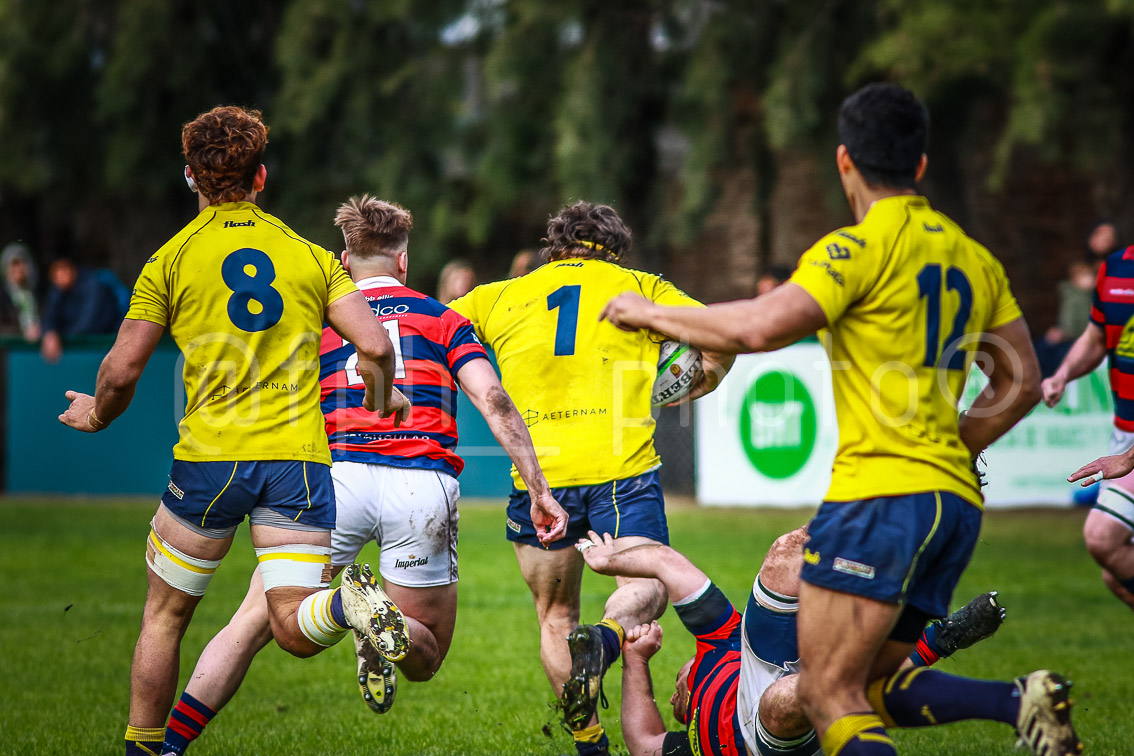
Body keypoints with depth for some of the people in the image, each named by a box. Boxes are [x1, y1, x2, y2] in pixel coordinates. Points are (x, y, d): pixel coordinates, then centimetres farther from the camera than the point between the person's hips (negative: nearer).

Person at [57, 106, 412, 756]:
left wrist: (96, 416, 22)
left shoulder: (170, 261, 3)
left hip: (209, 458, -1)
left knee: (164, 618, 17)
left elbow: (122, 370, 0)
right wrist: (382, 403, 20)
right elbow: (375, 346, -1)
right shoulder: (312, 256, 8)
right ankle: (350, 603, -34)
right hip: (298, 458, 1)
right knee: (297, 629, -2)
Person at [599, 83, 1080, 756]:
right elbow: (1021, 385, 20)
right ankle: (1024, 702, -6)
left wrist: (655, 314, -6)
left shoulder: (861, 246, -7)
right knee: (869, 685, 16)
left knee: (828, 695, -11)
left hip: (881, 492, -8)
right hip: (958, 499, 8)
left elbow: (762, 328, -20)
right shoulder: (975, 258, 17)